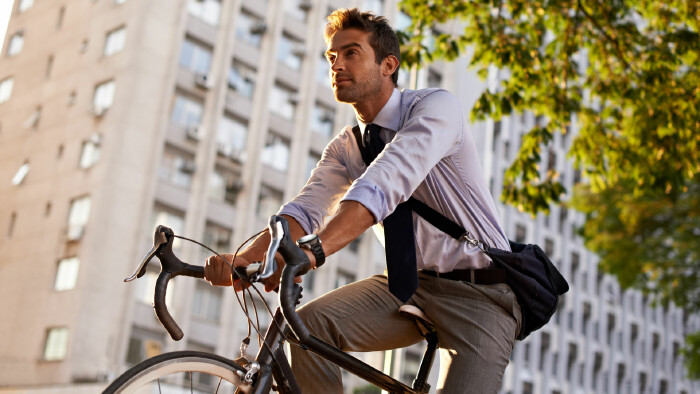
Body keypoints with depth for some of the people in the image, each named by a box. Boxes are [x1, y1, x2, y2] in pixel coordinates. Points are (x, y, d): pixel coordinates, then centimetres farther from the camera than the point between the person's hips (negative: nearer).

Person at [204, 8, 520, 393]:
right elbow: (305, 208, -10)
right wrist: (242, 257, -29)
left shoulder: (435, 106, -15)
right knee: (310, 323, -18)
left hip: (478, 292, -5)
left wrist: (313, 250, -46)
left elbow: (384, 185, -32)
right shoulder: (345, 148, 6)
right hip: (411, 284, 5)